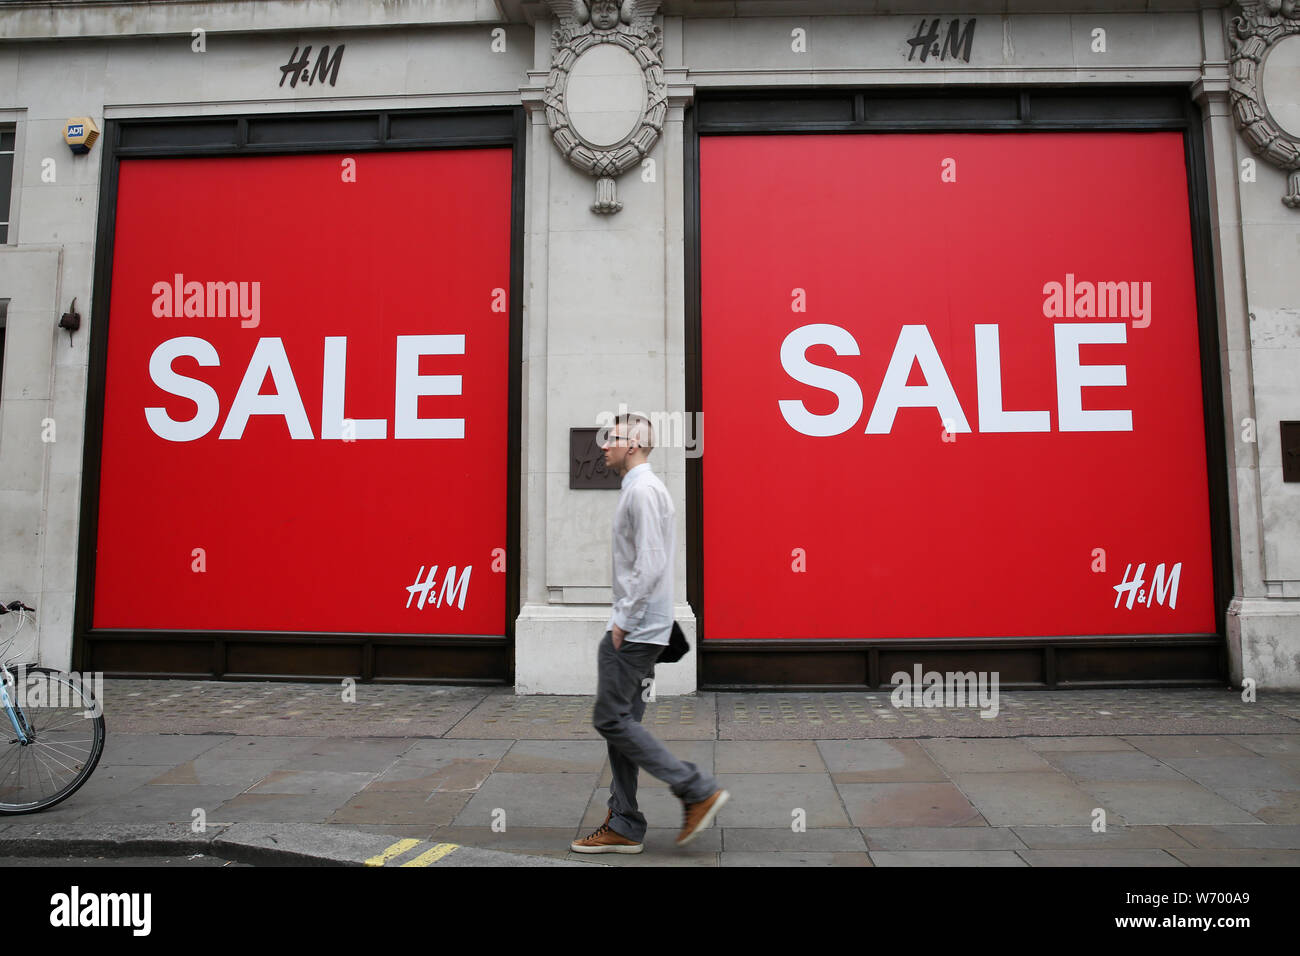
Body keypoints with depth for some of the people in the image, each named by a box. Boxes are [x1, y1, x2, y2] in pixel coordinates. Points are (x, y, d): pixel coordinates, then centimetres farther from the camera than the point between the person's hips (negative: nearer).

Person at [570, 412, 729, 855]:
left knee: (612, 718, -6)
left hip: (635, 629, -11)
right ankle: (623, 826, 18)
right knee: (621, 721, 11)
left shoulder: (642, 490, -14)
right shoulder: (641, 488, 18)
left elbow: (650, 563, -23)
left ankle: (698, 789, -1)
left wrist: (624, 619, -18)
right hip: (637, 628, 11)